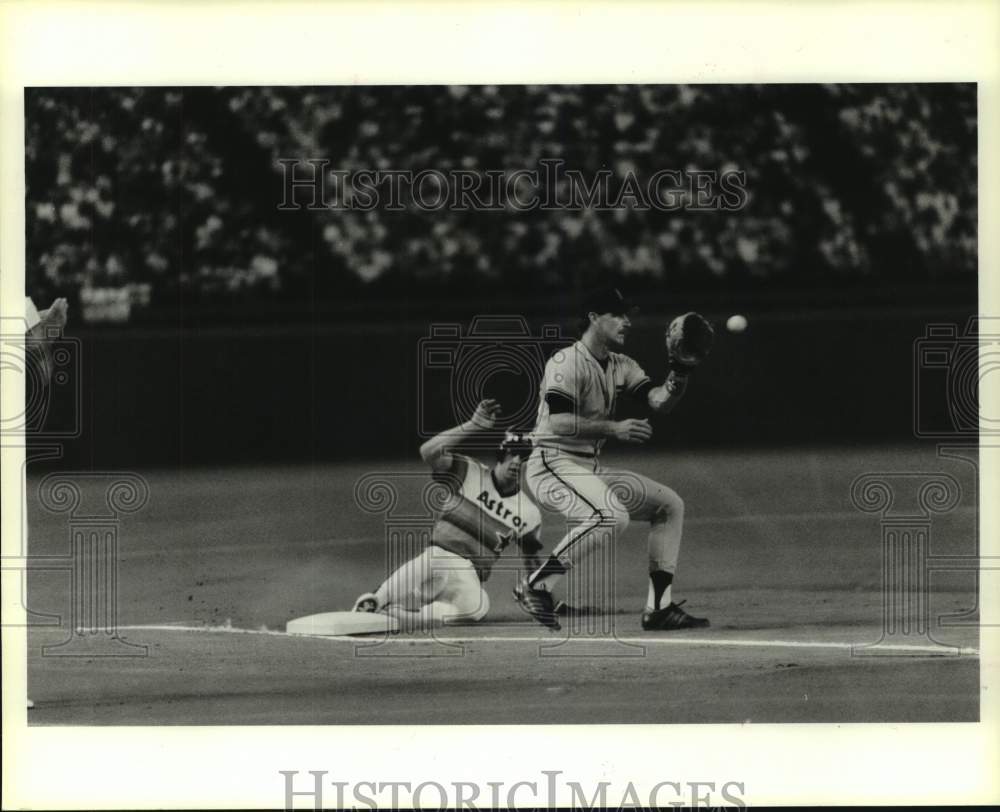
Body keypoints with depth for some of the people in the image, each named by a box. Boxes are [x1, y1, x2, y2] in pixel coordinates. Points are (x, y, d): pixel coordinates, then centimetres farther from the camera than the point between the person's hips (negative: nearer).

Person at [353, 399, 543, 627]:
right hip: (436, 555, -2)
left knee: (476, 606, -38)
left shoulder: (530, 514, 12)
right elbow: (429, 452, -13)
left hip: (468, 575, 2)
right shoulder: (470, 474, 4)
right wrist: (474, 425, -20)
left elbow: (532, 560, 22)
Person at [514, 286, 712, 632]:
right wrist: (614, 428, -29)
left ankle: (659, 608, 6)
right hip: (552, 464, -10)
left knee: (669, 505, 9)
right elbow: (557, 422, -24)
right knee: (611, 516, -33)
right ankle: (536, 586, -25)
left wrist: (680, 372, -14)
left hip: (591, 469, 10)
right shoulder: (566, 362, -12)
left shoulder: (622, 367, 14)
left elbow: (659, 402, 3)